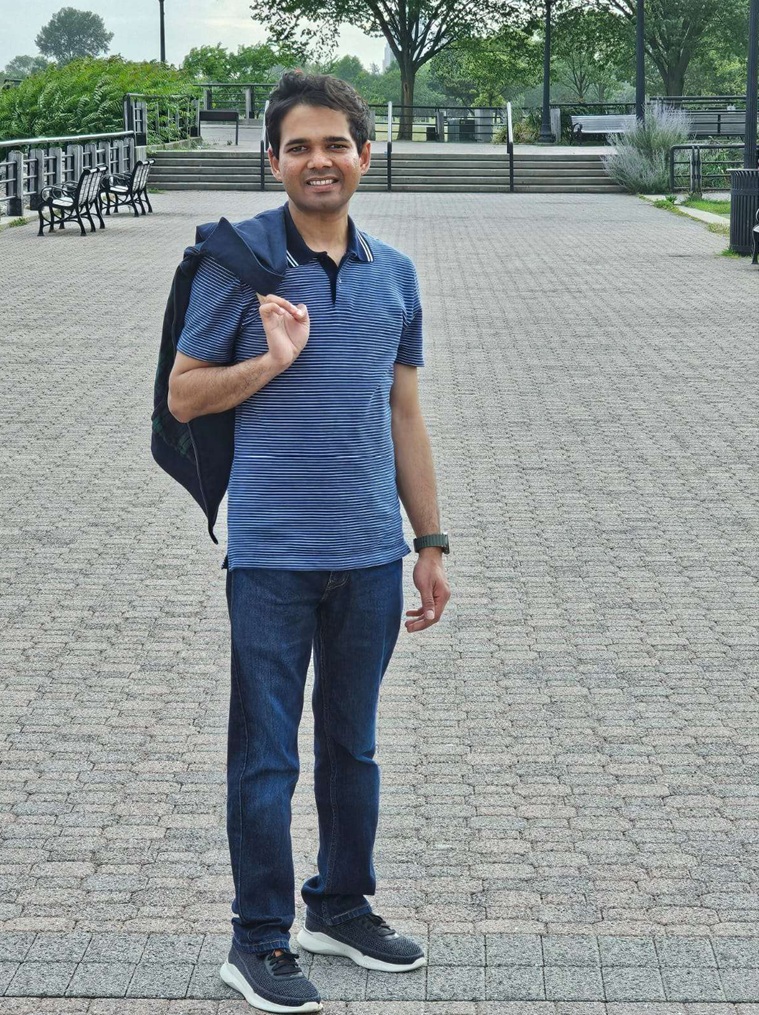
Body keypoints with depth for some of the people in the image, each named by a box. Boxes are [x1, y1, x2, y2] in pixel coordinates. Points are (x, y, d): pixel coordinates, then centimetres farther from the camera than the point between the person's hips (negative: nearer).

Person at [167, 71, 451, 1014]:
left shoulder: (393, 275, 7)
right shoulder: (237, 263, -6)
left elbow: (403, 413, 13)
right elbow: (183, 396, -2)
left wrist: (430, 542, 13)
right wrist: (273, 361, -18)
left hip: (370, 552, 4)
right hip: (272, 553, -4)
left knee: (353, 743, 16)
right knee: (267, 755, 3)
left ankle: (342, 905, 33)